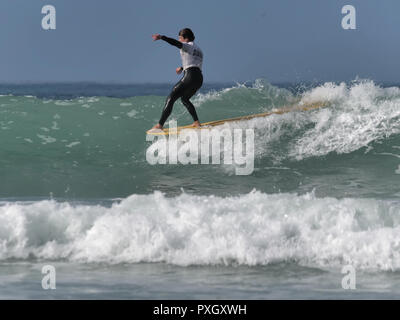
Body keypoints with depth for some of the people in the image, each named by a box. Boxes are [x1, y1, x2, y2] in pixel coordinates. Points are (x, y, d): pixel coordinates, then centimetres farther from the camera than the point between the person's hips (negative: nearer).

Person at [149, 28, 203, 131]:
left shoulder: (188, 46, -1)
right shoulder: (198, 49, 25)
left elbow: (176, 43, -20)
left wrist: (161, 37, -30)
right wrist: (182, 68, 52)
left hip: (190, 76, -9)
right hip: (200, 79, 9)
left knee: (171, 99, -8)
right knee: (185, 99, 30)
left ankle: (160, 125, -16)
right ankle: (197, 122, 23)